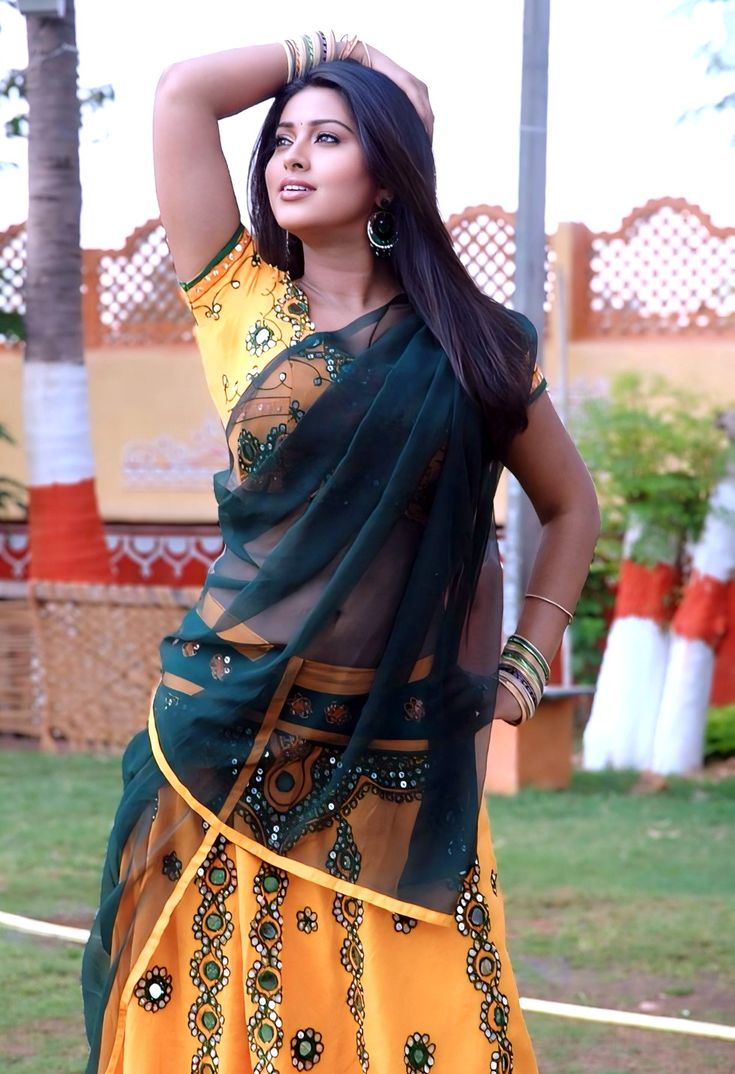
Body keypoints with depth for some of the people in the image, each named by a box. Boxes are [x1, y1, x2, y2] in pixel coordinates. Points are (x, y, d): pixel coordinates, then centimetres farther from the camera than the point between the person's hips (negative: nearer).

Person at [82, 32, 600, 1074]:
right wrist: (335, 50, 11)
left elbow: (570, 505, 18)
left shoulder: (473, 346, 7)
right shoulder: (245, 305, 6)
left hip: (401, 752, 0)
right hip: (237, 741, 0)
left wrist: (526, 666, 9)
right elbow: (182, 92, 0)